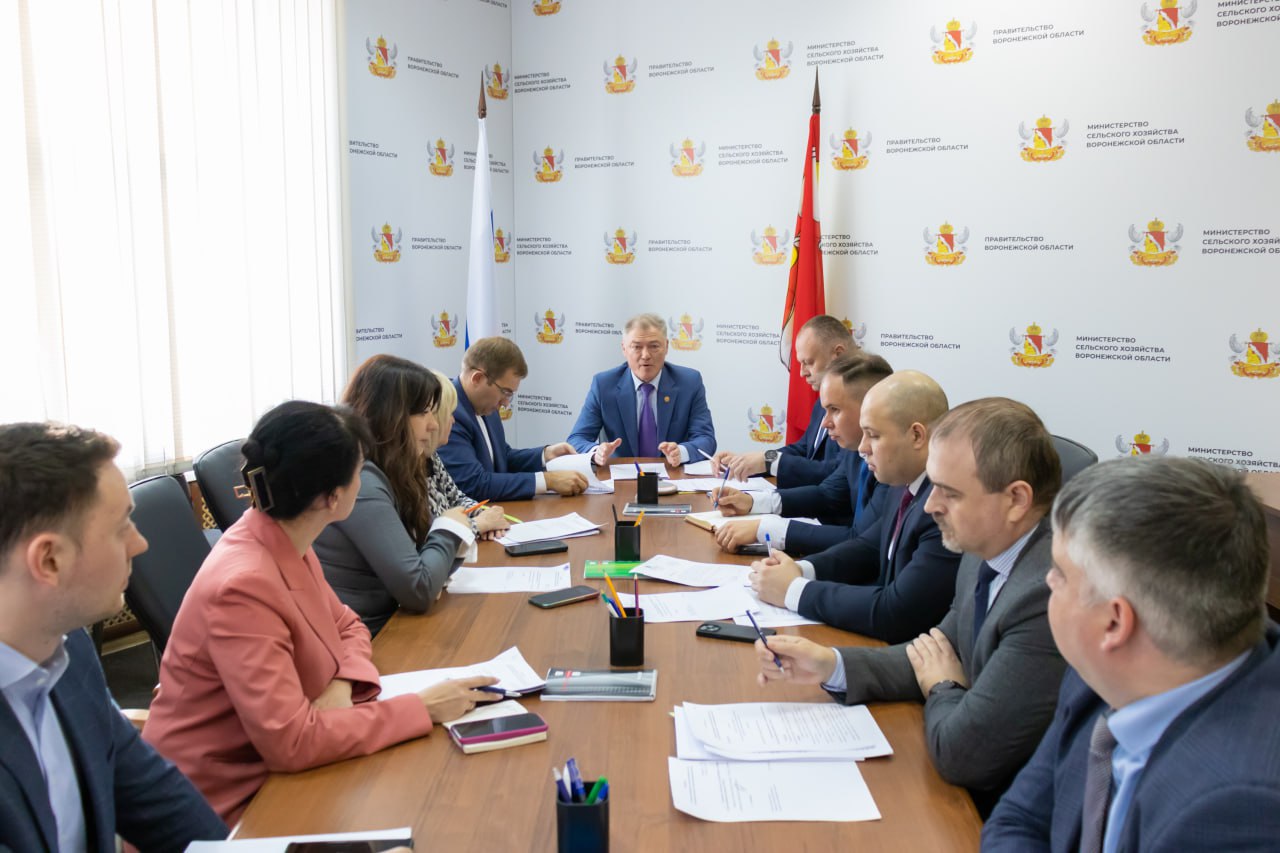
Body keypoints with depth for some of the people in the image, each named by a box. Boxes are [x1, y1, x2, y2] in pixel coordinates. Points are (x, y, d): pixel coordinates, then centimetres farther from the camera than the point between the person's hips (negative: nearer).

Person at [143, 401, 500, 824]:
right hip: (225, 806, -7)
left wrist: (342, 685, -11)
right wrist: (421, 708, -24)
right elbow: (291, 742, -29)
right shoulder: (243, 586, -28)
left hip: (270, 769, 7)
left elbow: (348, 625, 10)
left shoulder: (286, 543, -4)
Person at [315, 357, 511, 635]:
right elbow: (418, 590, -21)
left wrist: (464, 527, -6)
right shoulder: (359, 480, -20)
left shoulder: (379, 472, 8)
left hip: (380, 627, 8)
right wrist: (451, 530, -7)